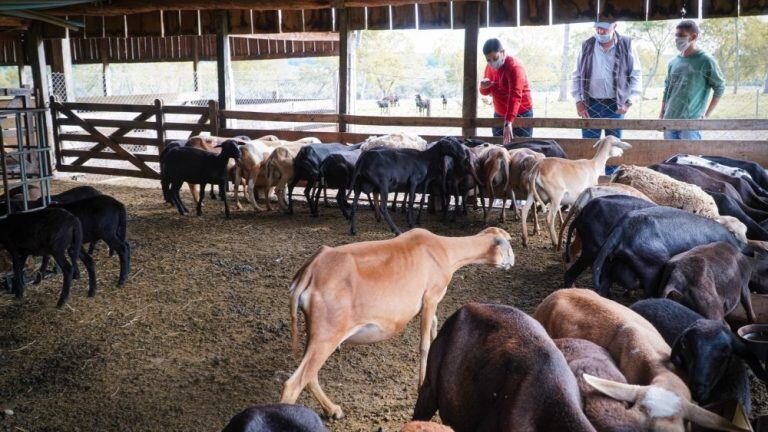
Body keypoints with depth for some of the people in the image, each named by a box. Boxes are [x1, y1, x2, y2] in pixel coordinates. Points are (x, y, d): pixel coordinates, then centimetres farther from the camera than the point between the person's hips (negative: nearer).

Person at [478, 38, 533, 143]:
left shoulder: (514, 67, -22)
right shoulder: (490, 67, 2)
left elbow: (515, 96, -34)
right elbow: (485, 92, 12)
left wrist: (508, 122, -44)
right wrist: (484, 87, -15)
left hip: (521, 115, -7)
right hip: (499, 115, 7)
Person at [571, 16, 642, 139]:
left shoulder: (626, 45, -2)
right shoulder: (587, 46, 3)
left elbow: (635, 75, 1)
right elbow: (577, 76, 7)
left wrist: (628, 102, -6)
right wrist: (578, 101, -1)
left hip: (615, 106, -1)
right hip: (590, 105, 1)